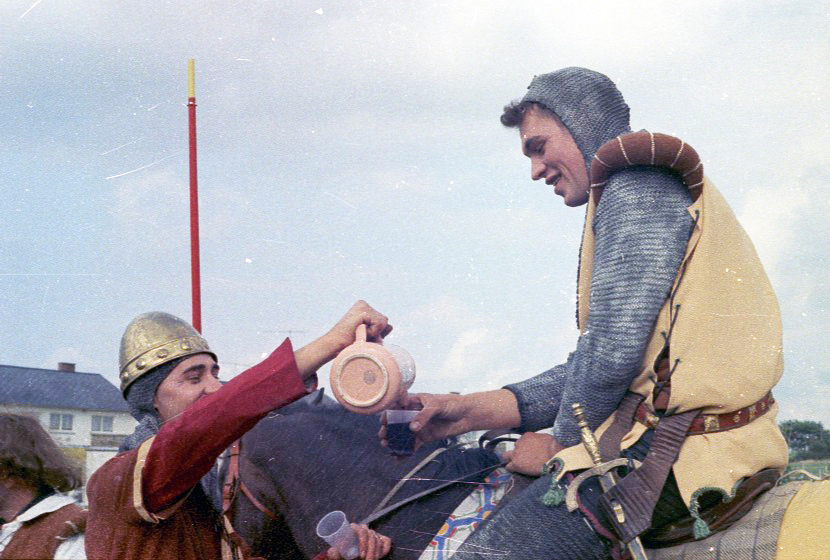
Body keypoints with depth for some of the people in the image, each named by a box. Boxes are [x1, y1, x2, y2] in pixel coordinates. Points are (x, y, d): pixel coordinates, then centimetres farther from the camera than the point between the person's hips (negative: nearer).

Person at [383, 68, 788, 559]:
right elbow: (588, 368, 20)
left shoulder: (637, 186, -9)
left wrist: (560, 445, -2)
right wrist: (473, 411, 11)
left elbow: (612, 353, -19)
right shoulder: (656, 186, 24)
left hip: (672, 451, -11)